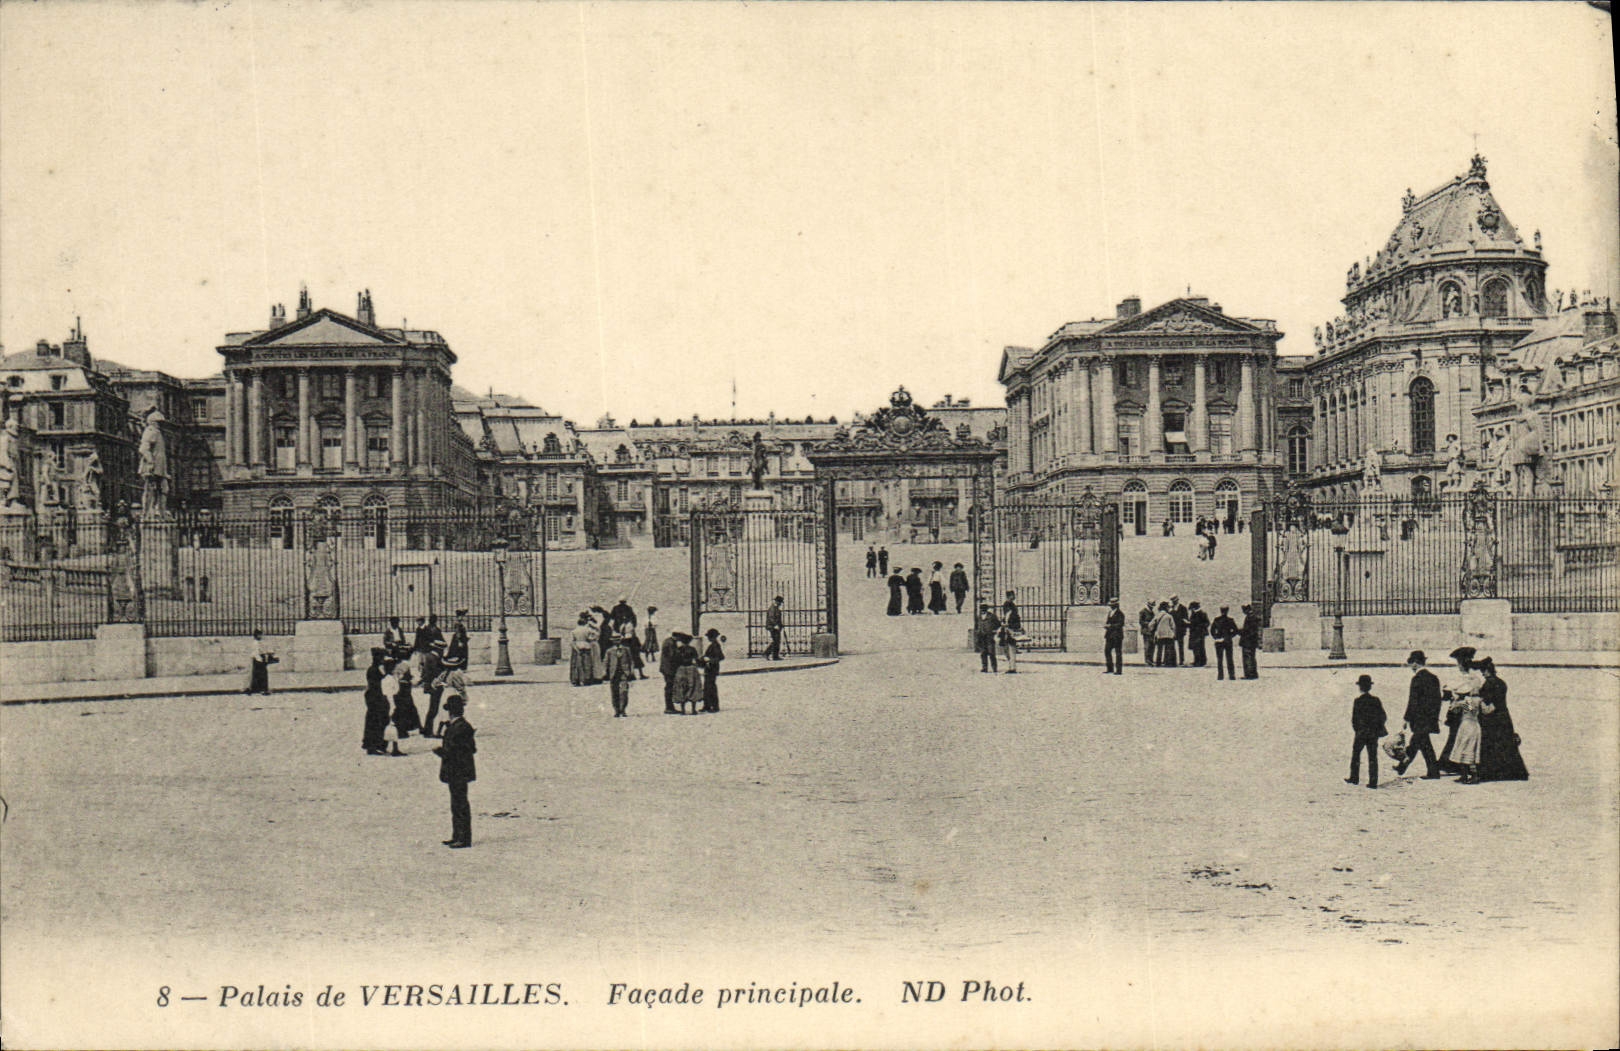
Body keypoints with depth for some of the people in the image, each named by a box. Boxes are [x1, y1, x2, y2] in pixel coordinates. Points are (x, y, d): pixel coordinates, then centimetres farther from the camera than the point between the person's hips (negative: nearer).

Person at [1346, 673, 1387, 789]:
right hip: (1374, 733, 3)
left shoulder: (1358, 701, -10)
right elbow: (1382, 716, 5)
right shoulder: (1376, 701, 0)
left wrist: (1356, 730, 4)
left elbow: (1354, 719, -10)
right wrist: (1378, 728, 15)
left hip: (1361, 733, -3)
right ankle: (1373, 782, 2)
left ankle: (1354, 778, 17)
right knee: (1373, 757, 5)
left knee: (1356, 754, 12)